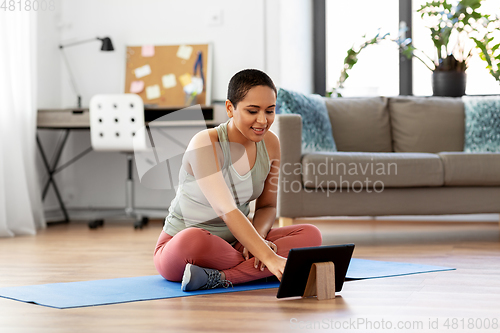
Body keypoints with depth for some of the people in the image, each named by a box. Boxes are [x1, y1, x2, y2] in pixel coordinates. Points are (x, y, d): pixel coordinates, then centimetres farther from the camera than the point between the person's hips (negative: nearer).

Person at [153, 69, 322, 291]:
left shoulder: (270, 144, -1)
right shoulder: (205, 145, -22)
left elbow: (267, 206, 9)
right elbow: (227, 211, -32)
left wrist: (257, 237, -15)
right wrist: (268, 259, -42)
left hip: (235, 243, 7)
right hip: (177, 246, -7)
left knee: (311, 235, -17)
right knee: (192, 240, -43)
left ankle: (221, 277, -25)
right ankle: (254, 270, -22)